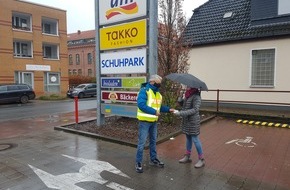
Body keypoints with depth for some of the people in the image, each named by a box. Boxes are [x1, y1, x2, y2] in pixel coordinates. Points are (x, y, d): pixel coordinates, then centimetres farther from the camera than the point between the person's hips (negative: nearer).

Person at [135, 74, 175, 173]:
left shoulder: (158, 93, 10)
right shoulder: (144, 91, -16)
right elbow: (141, 104, -27)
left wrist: (168, 109, 0)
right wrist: (154, 112, -28)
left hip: (154, 121, 8)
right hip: (144, 121, -8)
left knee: (153, 141, 18)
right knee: (142, 142, -1)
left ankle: (153, 159, 34)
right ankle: (138, 163, 12)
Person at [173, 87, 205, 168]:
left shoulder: (196, 96, -17)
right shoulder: (187, 94, 7)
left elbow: (195, 110, -24)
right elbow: (183, 104, 16)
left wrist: (180, 113, -27)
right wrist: (180, 99, -6)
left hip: (193, 121, -8)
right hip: (186, 120, 8)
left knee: (195, 139, -1)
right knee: (188, 138, 17)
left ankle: (201, 160, 13)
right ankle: (187, 156, 31)